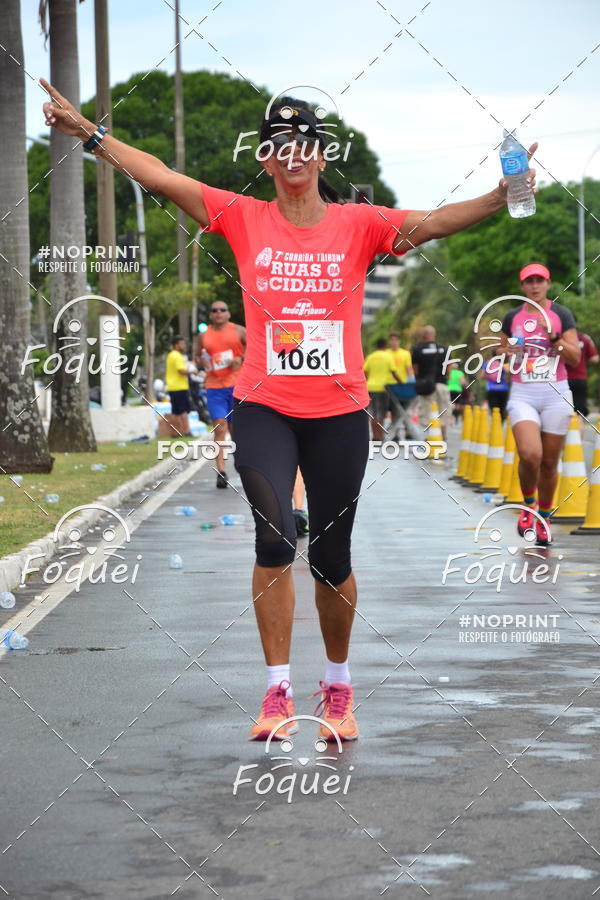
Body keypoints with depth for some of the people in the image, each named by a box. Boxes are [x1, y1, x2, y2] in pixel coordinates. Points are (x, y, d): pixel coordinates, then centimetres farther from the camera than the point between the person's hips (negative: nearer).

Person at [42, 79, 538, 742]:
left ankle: (337, 686, 27)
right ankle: (277, 692, -7)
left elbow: (432, 222, -9)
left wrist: (504, 197, -24)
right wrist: (89, 133, -5)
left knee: (331, 558, 7)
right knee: (275, 539, -17)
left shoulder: (357, 224, 1)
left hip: (339, 413, 1)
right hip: (263, 408, 0)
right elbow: (161, 177, -1)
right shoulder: (244, 219, 2)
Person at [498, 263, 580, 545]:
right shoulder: (512, 317, 8)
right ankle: (528, 505, 6)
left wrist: (555, 338, -17)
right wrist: (506, 351, -1)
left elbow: (576, 358, -2)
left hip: (556, 394, 0)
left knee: (549, 463, 4)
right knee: (530, 454, -21)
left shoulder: (561, 314, 3)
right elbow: (500, 350, 21)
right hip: (522, 394, 0)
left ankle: (544, 518, 24)